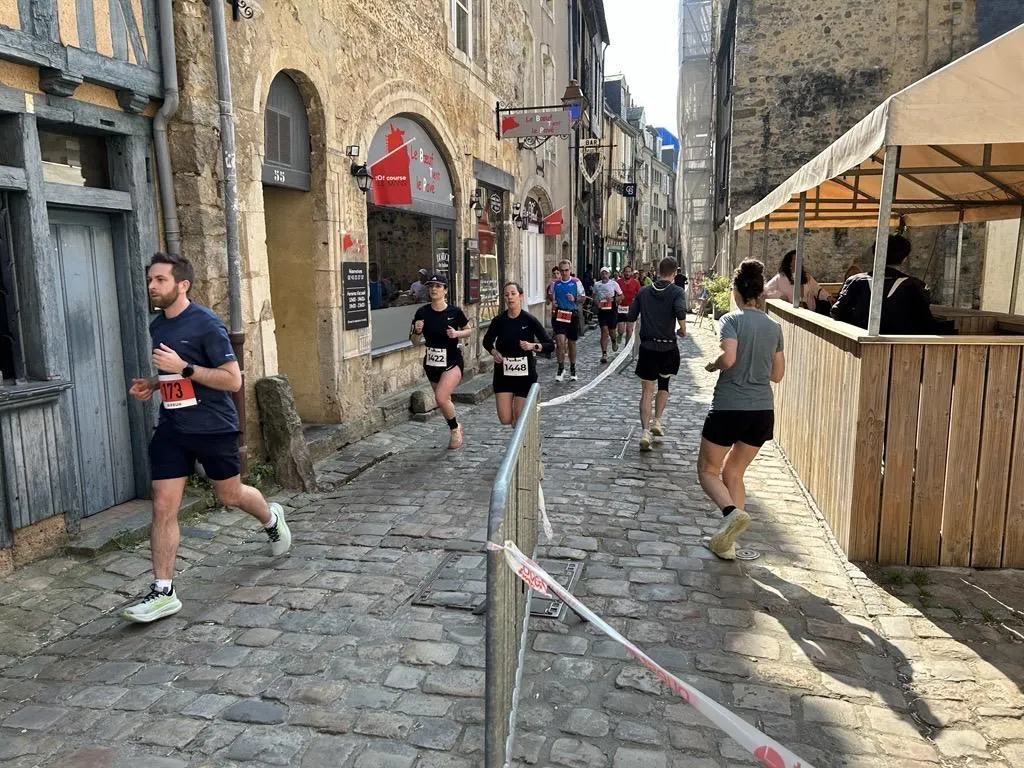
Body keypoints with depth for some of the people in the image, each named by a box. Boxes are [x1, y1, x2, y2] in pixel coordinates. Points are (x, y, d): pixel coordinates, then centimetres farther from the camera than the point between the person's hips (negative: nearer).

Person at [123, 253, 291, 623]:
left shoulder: (206, 323, -15)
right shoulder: (157, 325, 8)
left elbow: (233, 379, -18)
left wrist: (183, 367, -24)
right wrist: (153, 383, 5)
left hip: (214, 427, -6)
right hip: (171, 429, 6)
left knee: (230, 495, 12)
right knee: (163, 507, -1)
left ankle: (271, 517, 45)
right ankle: (163, 592, 7)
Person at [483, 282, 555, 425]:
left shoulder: (530, 320, -9)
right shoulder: (499, 321, -3)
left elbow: (550, 345, -5)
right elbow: (487, 341, 16)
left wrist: (533, 346, -22)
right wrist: (494, 352, -4)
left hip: (525, 373, -2)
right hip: (503, 373, 2)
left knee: (520, 420, 2)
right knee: (505, 420, -1)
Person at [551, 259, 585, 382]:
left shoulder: (576, 282, -1)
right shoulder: (555, 284, 4)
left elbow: (582, 297, 4)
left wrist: (575, 299, -15)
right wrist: (552, 302, -1)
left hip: (573, 314, 0)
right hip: (559, 315, 0)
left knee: (572, 343, 11)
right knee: (560, 341, -15)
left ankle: (572, 369, 27)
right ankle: (561, 368, 0)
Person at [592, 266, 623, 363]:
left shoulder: (614, 284, -2)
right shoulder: (596, 284, 5)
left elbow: (621, 296, 2)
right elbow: (594, 296, 19)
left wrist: (613, 299, -16)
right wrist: (596, 302, -2)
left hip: (612, 309, -1)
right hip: (601, 310, 1)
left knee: (611, 331, 8)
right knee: (604, 331, -7)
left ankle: (614, 340, 46)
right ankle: (604, 354, -7)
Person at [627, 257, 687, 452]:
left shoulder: (644, 291, 5)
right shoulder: (677, 292, -4)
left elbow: (630, 317, 4)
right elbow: (680, 312, -23)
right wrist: (682, 330, -6)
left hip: (647, 346, 1)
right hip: (668, 346, -1)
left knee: (647, 390, 2)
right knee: (664, 384, 23)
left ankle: (645, 431, -8)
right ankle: (657, 422, 20)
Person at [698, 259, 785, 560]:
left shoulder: (732, 319, -8)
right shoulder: (774, 326, 9)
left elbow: (728, 357, -23)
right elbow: (777, 375, 13)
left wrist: (711, 365, -3)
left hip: (729, 408, -6)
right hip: (763, 411, 6)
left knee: (708, 469, 11)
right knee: (733, 473, 18)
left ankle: (732, 512, -17)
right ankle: (726, 542, 17)